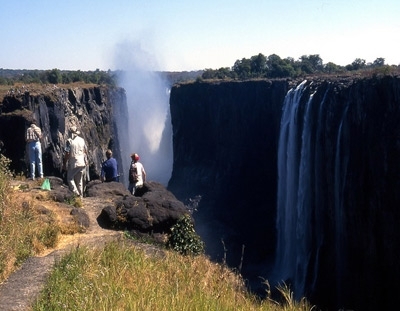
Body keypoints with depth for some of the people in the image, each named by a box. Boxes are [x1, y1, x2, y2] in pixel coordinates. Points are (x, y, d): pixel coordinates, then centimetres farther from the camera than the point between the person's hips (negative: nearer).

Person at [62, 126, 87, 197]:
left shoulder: (69, 141, -11)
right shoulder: (82, 140, 3)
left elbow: (66, 154, -13)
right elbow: (86, 152, 13)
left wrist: (64, 164, -6)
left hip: (73, 164, -5)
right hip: (82, 163, 5)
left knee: (70, 178, 6)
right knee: (79, 180, 14)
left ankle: (76, 193, -8)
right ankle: (81, 195, 17)